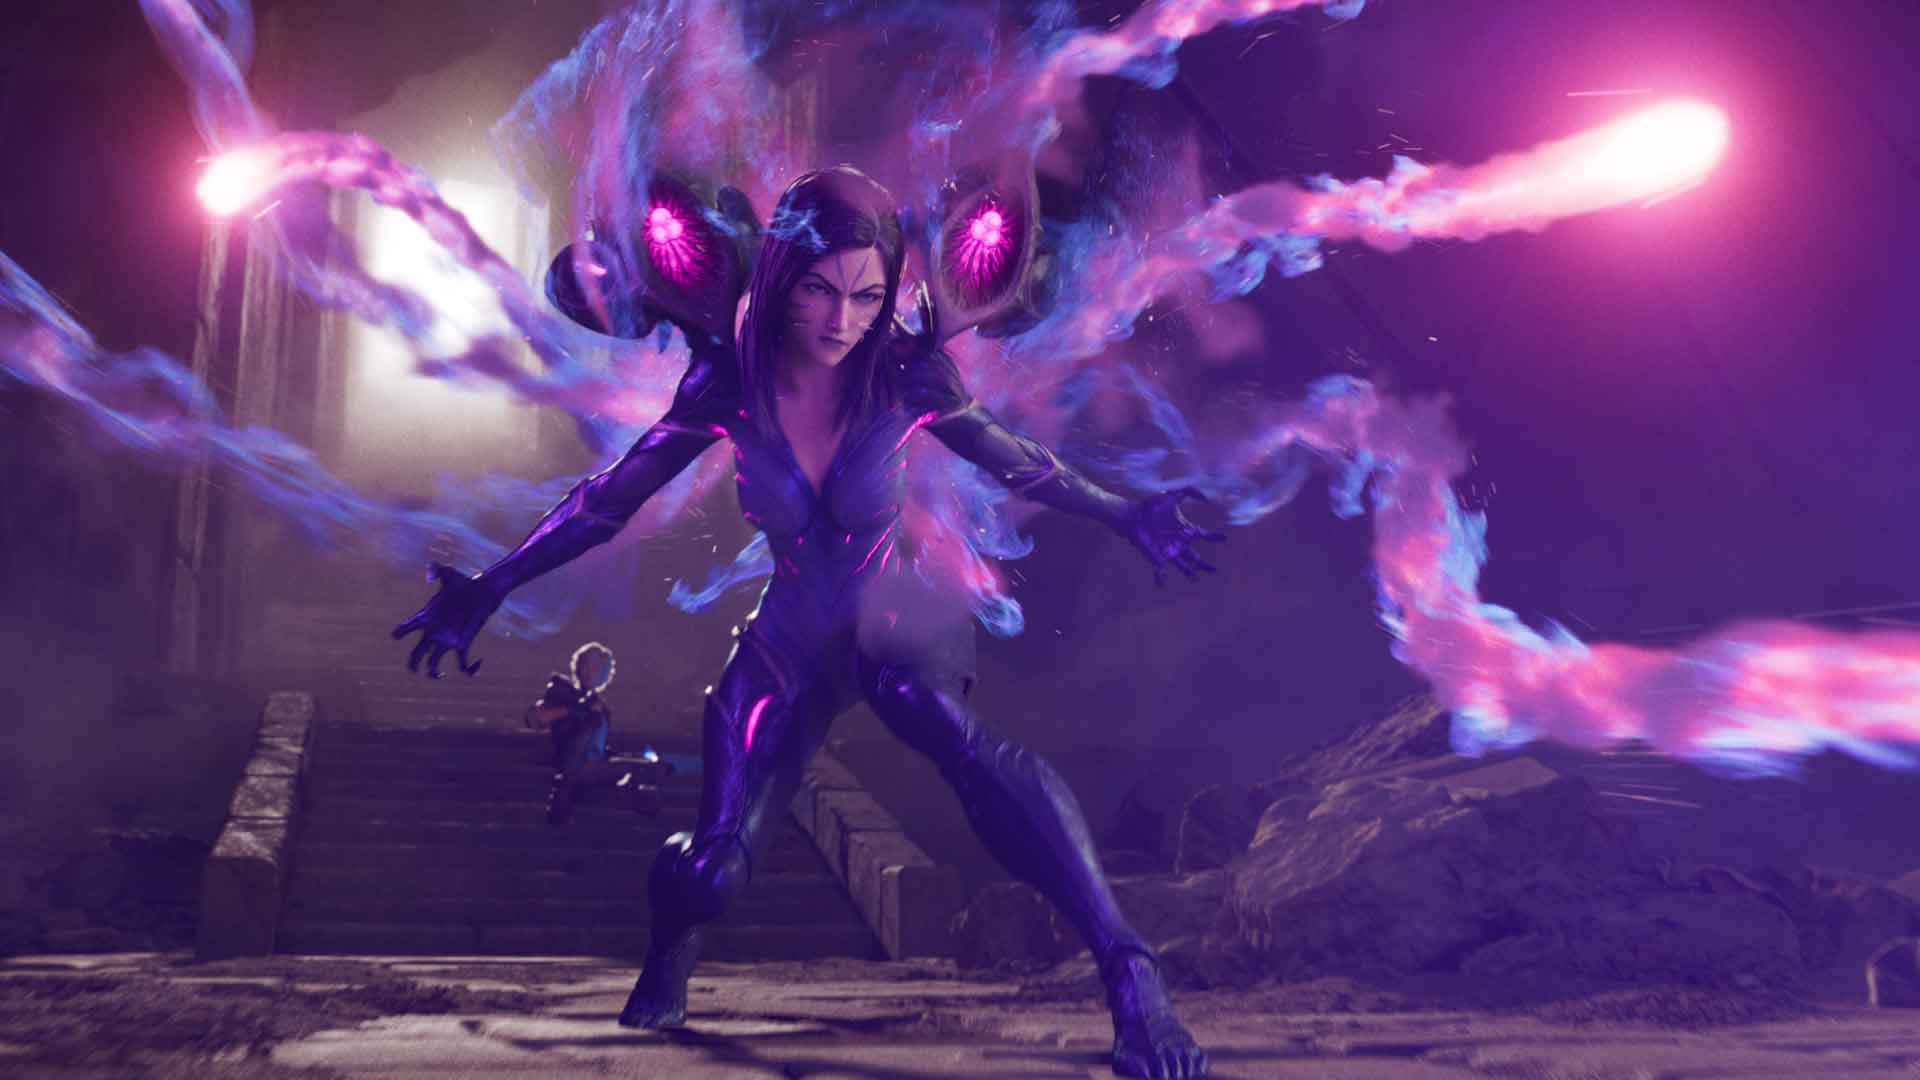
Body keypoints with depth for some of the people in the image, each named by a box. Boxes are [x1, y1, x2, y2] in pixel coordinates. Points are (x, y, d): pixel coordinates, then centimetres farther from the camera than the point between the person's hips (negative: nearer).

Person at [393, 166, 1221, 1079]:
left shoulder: (906, 374, -17)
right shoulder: (729, 380, -16)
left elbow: (1012, 459, 2)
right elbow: (611, 498, -5)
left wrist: (1123, 518, 6)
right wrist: (487, 589, -5)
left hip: (894, 625, -1)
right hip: (788, 642, 1)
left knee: (959, 740, -37)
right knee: (711, 873, -8)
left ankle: (1128, 969, -41)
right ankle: (672, 945, 32)